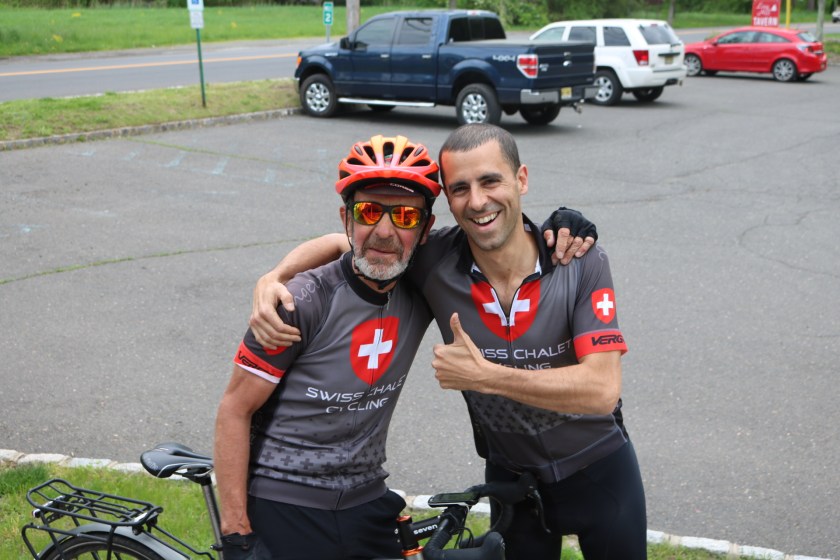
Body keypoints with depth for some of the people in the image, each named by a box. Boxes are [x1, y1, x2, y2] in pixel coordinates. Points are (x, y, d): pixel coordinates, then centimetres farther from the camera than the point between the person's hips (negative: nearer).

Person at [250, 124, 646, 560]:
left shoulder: (582, 262, -23)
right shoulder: (434, 261, -18)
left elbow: (602, 388, -30)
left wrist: (483, 375, -33)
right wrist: (271, 278, -20)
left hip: (599, 470, -1)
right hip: (511, 473, 1)